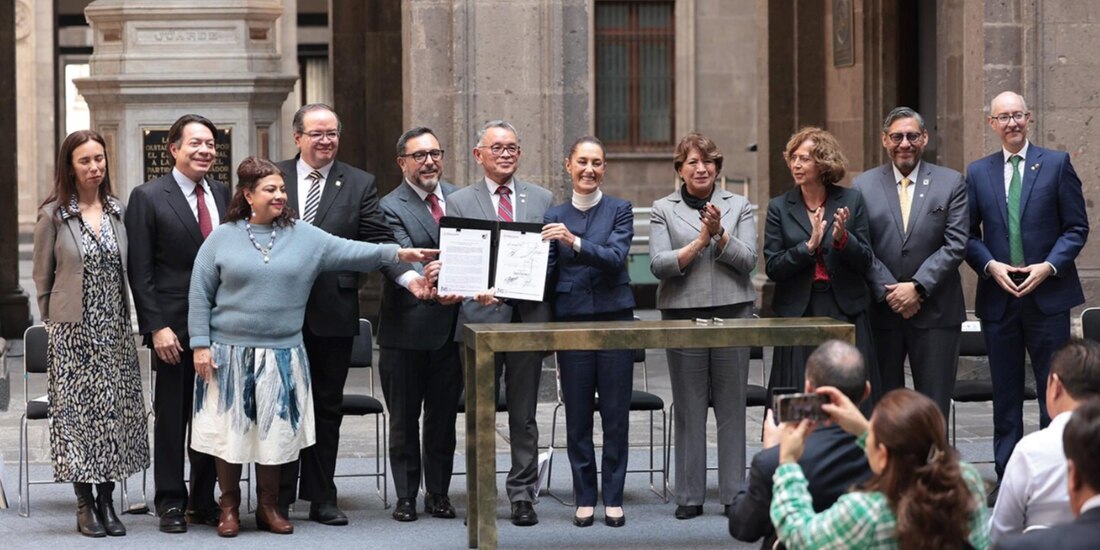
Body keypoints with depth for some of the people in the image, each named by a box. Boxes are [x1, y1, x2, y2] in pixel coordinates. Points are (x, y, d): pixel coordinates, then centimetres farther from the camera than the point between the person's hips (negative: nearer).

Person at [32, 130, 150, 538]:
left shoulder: (117, 211, 6)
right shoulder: (53, 215, -4)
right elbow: (41, 275, 3)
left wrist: (125, 319, 10)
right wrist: (55, 320, 4)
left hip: (115, 331, 4)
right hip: (72, 332, -3)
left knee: (116, 411, 3)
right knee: (77, 412, -1)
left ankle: (106, 501, 10)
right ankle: (85, 506, 6)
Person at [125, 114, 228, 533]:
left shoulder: (222, 195, 10)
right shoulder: (148, 198, -4)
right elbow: (140, 271, -7)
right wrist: (157, 327, -13)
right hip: (174, 327, -4)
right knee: (172, 417, 3)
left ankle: (204, 500, 17)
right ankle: (171, 503, 12)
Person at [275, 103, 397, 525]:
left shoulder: (360, 185, 4)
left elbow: (379, 242, -3)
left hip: (334, 312, 0)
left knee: (327, 407, 9)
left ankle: (322, 499, 17)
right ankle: (277, 499, 13)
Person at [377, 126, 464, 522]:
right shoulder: (391, 207, -8)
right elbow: (398, 258, -22)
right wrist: (418, 282, -41)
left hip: (451, 325, 4)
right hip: (407, 329, -4)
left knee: (443, 416, 11)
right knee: (404, 419, 6)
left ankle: (438, 493, 21)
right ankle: (406, 496, 14)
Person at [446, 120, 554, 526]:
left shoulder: (542, 200, 10)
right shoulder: (460, 202, 6)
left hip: (528, 317, 1)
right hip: (481, 317, -1)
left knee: (524, 414, 5)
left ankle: (522, 495, 11)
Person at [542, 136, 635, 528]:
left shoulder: (619, 211, 3)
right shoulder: (555, 217, 9)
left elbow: (616, 257, -13)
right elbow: (546, 272, 5)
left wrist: (575, 242, -27)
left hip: (614, 318, -1)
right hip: (571, 319, 2)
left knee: (616, 414, 1)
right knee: (577, 415, 3)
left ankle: (613, 498, 8)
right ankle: (584, 498, 10)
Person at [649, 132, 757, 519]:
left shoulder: (739, 207, 10)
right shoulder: (663, 210, 7)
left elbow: (748, 261, 0)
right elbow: (659, 265, -4)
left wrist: (719, 234, -14)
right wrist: (700, 242, -13)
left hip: (733, 313, 1)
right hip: (683, 315, -1)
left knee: (732, 407, 2)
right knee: (688, 409, 2)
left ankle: (734, 493, 7)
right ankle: (689, 496, 7)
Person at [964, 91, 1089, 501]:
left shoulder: (1056, 164, 2)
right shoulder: (978, 173, 9)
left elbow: (1076, 228, 1)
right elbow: (968, 235, 9)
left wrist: (1048, 266, -12)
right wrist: (991, 265, -9)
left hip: (1048, 295, -2)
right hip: (998, 298, 2)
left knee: (1054, 391, 0)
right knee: (1005, 394, 7)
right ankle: (1007, 477, 13)